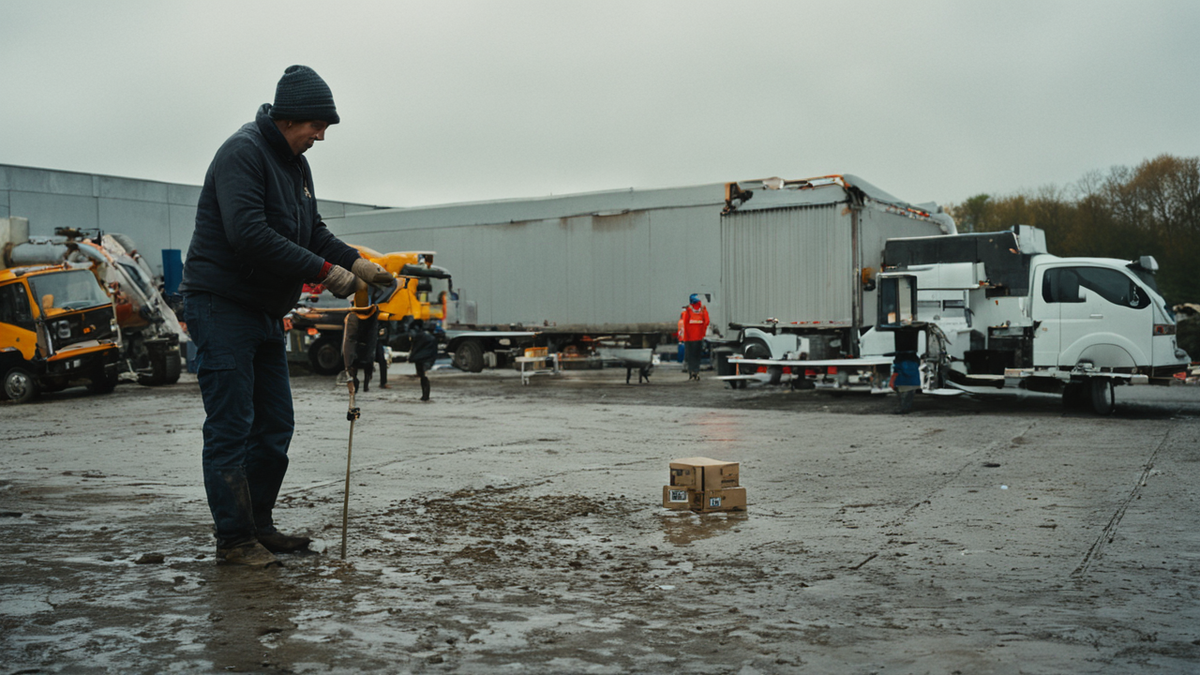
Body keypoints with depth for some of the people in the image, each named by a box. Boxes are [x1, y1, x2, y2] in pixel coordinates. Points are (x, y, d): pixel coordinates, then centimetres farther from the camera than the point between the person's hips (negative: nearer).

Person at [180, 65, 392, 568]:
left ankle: (258, 525, 22)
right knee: (231, 427, -6)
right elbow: (248, 234, -27)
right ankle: (234, 539, 2)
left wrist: (356, 262, -1)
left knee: (274, 426, 11)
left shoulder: (295, 164, 15)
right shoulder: (242, 153, -15)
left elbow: (314, 232, 18)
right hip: (221, 306, -9)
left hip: (266, 312, 10)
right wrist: (324, 271, -26)